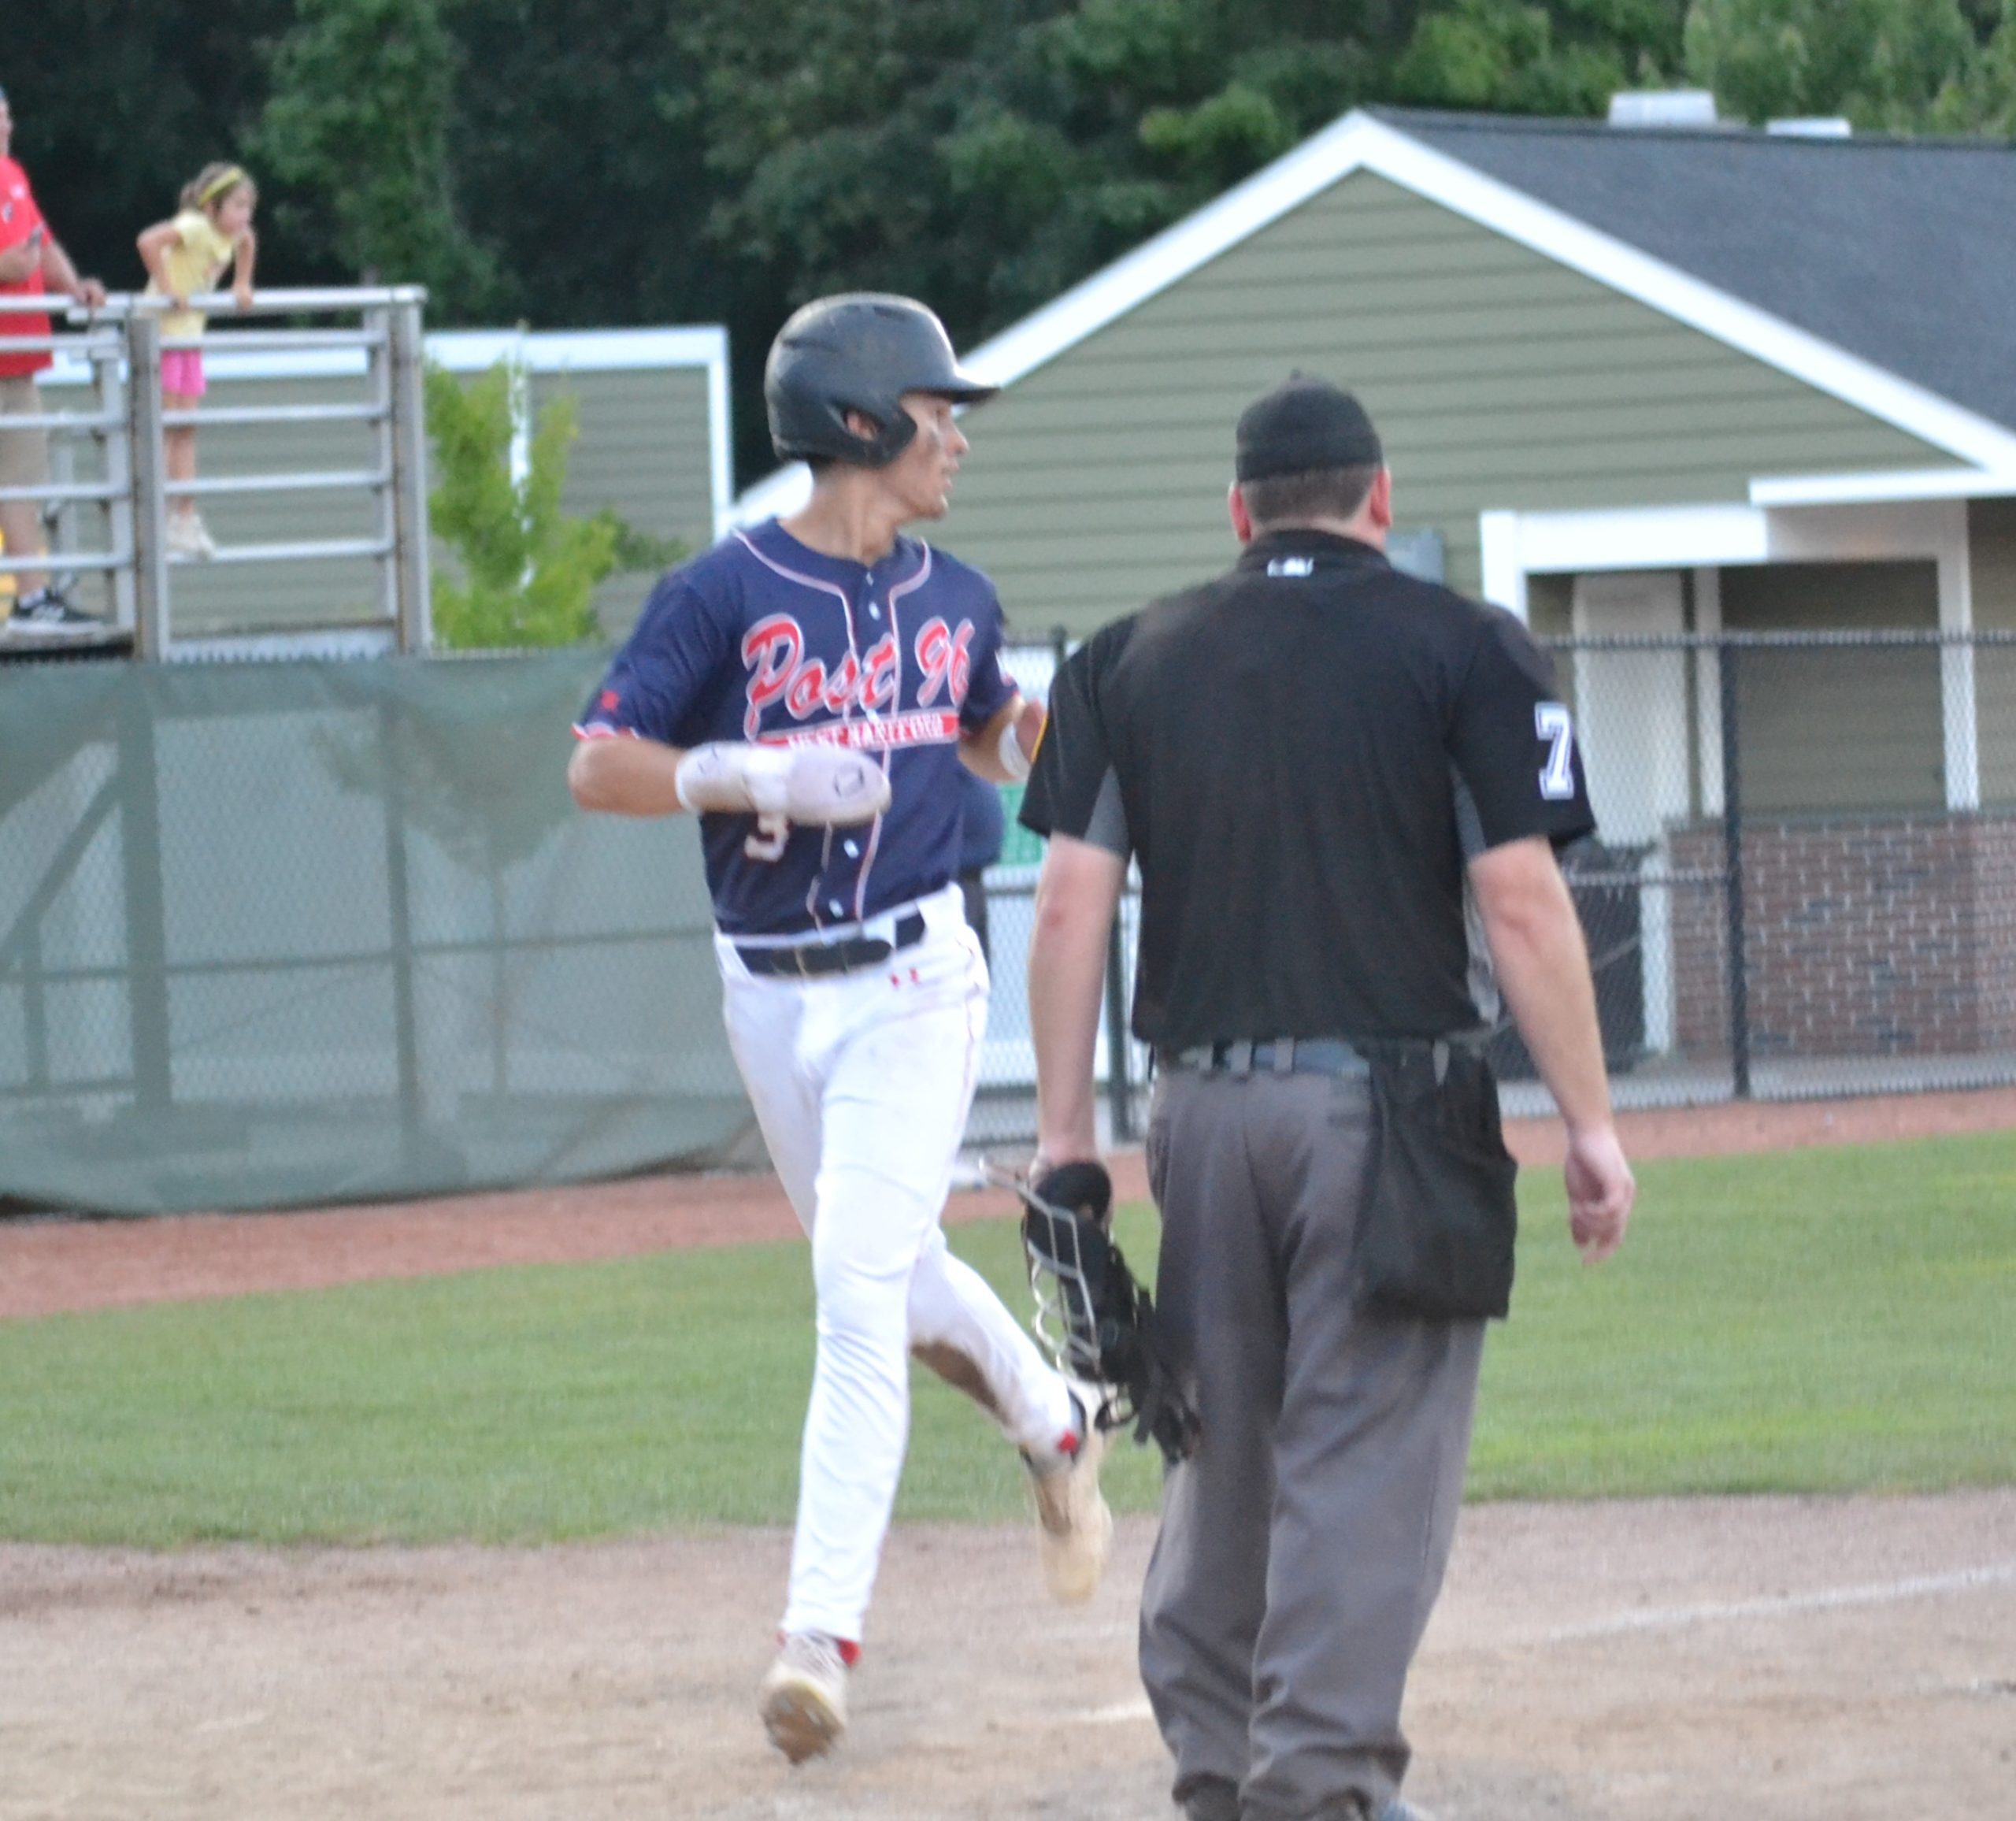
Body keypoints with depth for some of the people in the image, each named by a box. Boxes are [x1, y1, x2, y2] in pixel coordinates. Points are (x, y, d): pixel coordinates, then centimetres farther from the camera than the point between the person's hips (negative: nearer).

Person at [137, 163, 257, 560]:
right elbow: (148, 242, -36)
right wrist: (165, 286, -29)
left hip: (190, 332, 8)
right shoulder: (194, 226, -21)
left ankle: (186, 519, 9)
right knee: (163, 427, -10)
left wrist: (241, 284, 21)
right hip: (163, 330, -8)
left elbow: (247, 242, 31)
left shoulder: (232, 233, 5)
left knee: (185, 430, 7)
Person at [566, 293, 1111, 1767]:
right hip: (771, 994, 0)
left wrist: (1027, 740, 0)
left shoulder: (954, 601, 5)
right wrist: (762, 775, -24)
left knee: (861, 1290, -14)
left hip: (912, 983, 0)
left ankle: (822, 1632, -17)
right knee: (884, 1279, 16)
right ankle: (1055, 1427, 46)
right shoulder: (724, 593, -8)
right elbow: (597, 768, -10)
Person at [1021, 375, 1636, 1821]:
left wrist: (1064, 1143, 7)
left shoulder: (1132, 661, 10)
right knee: (1366, 1457, -2)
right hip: (1394, 1108, -4)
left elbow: (1071, 908, 4)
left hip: (1205, 1108, 4)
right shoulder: (1459, 648, 0)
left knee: (1225, 1446, 15)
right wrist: (1591, 1127, -5)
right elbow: (1521, 902, -7)